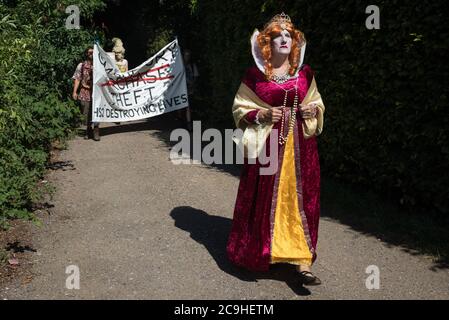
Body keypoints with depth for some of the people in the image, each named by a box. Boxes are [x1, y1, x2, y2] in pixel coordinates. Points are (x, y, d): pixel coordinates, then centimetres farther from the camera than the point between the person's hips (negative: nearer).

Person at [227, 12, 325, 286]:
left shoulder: (305, 73, 8)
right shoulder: (255, 74, 0)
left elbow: (317, 103, 19)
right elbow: (240, 108, 4)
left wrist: (313, 110, -4)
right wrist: (263, 115, -12)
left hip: (300, 144, 2)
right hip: (267, 144, -2)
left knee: (301, 200, -1)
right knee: (265, 200, 4)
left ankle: (303, 263, 3)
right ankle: (260, 253, 25)